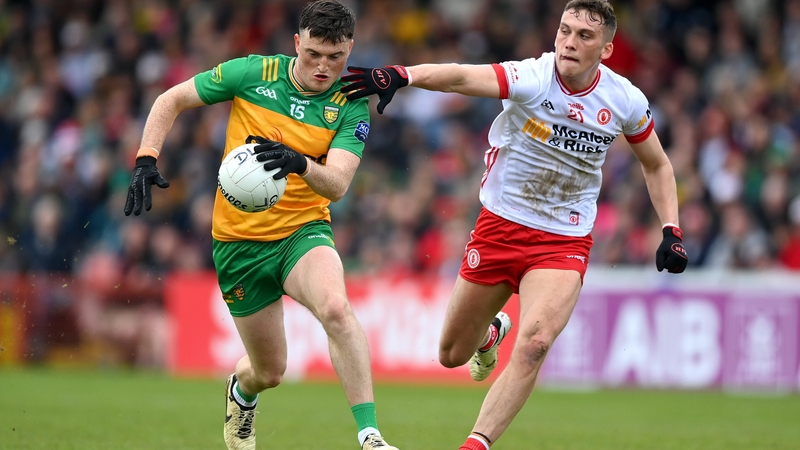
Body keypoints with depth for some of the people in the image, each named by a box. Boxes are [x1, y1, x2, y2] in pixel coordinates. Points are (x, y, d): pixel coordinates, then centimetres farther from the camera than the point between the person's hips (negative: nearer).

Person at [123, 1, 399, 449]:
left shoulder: (351, 108, -8)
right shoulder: (251, 73, -8)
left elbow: (337, 185, -20)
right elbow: (171, 100, 3)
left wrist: (299, 164, -41)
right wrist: (146, 160, -10)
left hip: (303, 231, -1)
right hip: (238, 240, 1)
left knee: (336, 308, -34)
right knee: (269, 371, 8)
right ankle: (241, 391, 48)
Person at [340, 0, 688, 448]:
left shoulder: (625, 101, -8)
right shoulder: (532, 78, -21)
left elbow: (657, 165, 12)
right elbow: (462, 77, -41)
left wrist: (672, 231, 1)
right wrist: (401, 75, -60)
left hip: (564, 243, 0)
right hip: (500, 226, 0)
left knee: (534, 345, -26)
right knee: (452, 355, 13)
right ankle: (492, 331, 49)